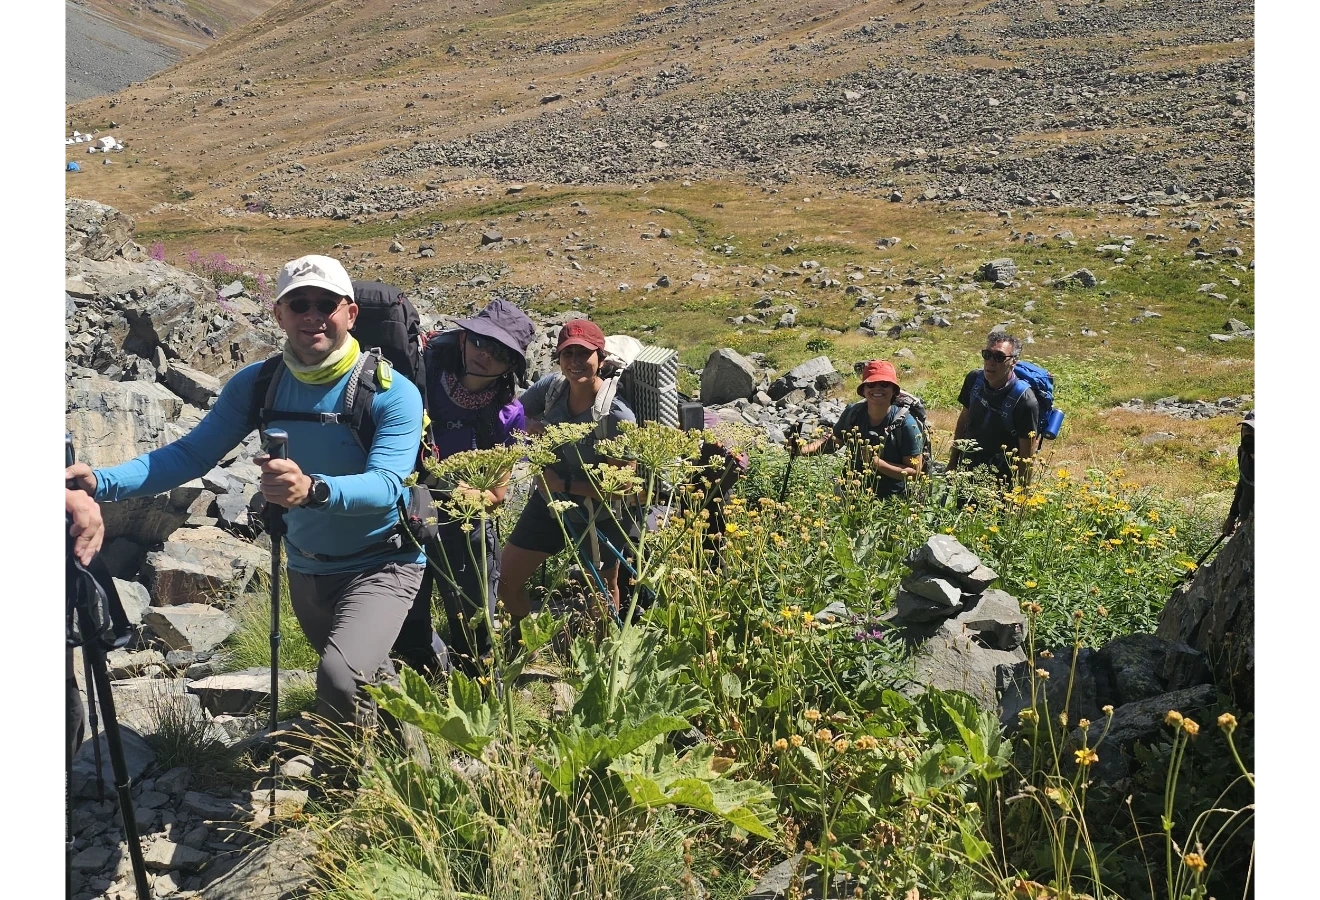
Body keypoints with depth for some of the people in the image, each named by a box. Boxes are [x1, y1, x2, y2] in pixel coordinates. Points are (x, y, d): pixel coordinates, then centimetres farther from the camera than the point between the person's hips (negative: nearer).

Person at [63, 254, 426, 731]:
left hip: (381, 565, -5)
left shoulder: (392, 393, -20)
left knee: (340, 679, -27)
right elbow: (191, 453, -10)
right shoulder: (257, 384, -6)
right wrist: (101, 481, -25)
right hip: (305, 567, 6)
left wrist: (313, 489, -52)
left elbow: (386, 484, -32)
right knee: (368, 683, 24)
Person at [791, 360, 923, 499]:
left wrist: (877, 463, -23)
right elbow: (833, 441, 14)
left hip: (891, 501, -3)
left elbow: (915, 472, -13)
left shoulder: (906, 424, -15)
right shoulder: (852, 413, -2)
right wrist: (803, 449, -4)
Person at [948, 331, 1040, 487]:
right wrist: (952, 462, 14)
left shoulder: (1025, 401, -23)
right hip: (965, 473, 5)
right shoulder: (974, 379, -5)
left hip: (1000, 484, -5)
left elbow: (1027, 458, -17)